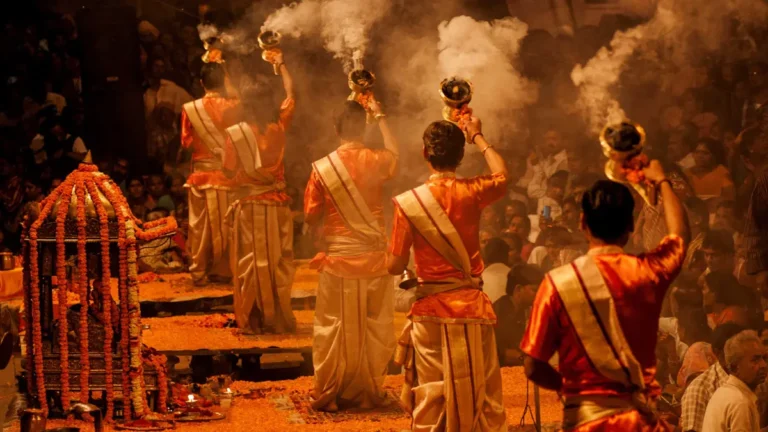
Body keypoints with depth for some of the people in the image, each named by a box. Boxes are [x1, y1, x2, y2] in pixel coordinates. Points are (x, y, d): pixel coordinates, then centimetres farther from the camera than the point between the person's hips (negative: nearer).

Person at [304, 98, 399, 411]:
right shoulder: (376, 162, -5)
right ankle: (368, 393, 17)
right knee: (374, 330, 11)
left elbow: (311, 217, -3)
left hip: (338, 260, -1)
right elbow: (395, 152, 20)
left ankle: (328, 395, 13)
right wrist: (380, 117, 30)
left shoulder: (322, 168, -9)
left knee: (334, 331, 8)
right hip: (375, 259, 1)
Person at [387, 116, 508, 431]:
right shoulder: (472, 193, -5)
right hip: (471, 306, 1)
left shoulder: (408, 202, -10)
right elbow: (502, 174, 20)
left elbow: (395, 267, -6)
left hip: (430, 310, -1)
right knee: (482, 396, 10)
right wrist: (478, 137, 33)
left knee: (429, 401, 6)